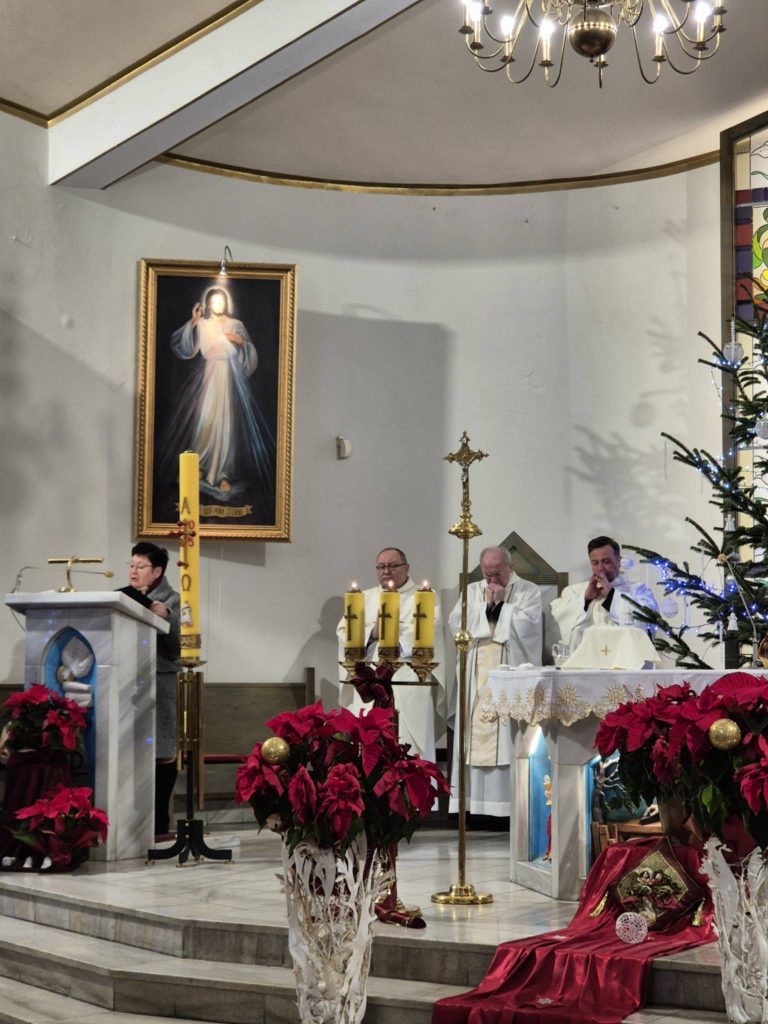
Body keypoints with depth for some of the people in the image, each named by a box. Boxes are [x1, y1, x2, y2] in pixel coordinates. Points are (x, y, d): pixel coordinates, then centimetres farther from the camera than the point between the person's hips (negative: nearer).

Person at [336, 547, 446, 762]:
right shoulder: (364, 598, 21)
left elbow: (429, 631, -8)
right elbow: (343, 631, 8)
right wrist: (372, 632, -8)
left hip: (409, 686, -3)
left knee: (409, 749, -8)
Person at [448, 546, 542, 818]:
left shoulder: (529, 591, 6)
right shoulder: (472, 591, 16)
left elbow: (527, 625, -10)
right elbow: (456, 623, 2)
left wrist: (501, 604, -6)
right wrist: (486, 605, -4)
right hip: (476, 679, 3)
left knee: (508, 738, -7)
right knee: (476, 734, -1)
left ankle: (509, 803, -6)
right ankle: (473, 800, 0)